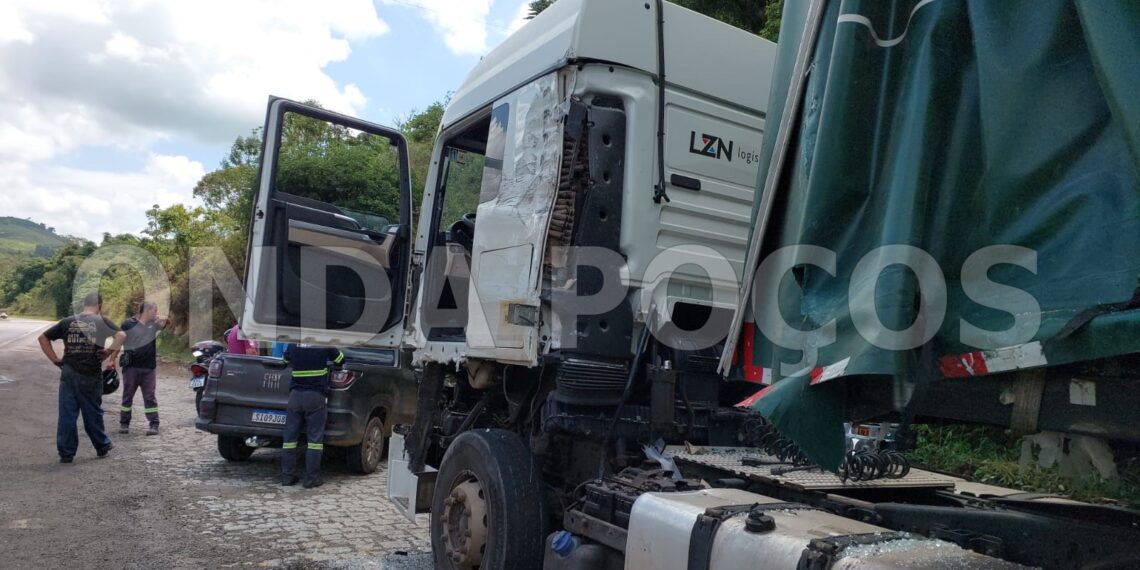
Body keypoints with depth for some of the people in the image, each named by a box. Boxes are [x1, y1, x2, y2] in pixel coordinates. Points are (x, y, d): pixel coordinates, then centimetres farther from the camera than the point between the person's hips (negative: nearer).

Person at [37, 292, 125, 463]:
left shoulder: (68, 322, 9)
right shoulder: (101, 321, -2)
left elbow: (43, 338, 11)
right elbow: (121, 335, -18)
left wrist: (56, 360, 9)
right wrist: (110, 353, -7)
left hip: (68, 374, 3)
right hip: (91, 375, -2)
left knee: (67, 414, 8)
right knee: (93, 413, 11)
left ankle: (66, 453, 12)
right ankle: (102, 447, 25)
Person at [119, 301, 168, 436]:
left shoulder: (154, 324, 7)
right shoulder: (128, 324, -4)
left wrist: (163, 319, -28)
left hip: (148, 367, 2)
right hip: (131, 367, -2)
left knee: (149, 397, 3)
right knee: (127, 396, 8)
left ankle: (154, 425, 3)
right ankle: (124, 423, 19)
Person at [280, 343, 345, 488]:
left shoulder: (293, 345, 5)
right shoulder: (325, 346, -4)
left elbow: (286, 359, 23)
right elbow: (340, 359, 10)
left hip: (295, 395, 3)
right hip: (316, 396, -3)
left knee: (290, 437, 11)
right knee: (315, 438, 1)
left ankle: (287, 476, 14)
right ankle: (311, 479, 1)